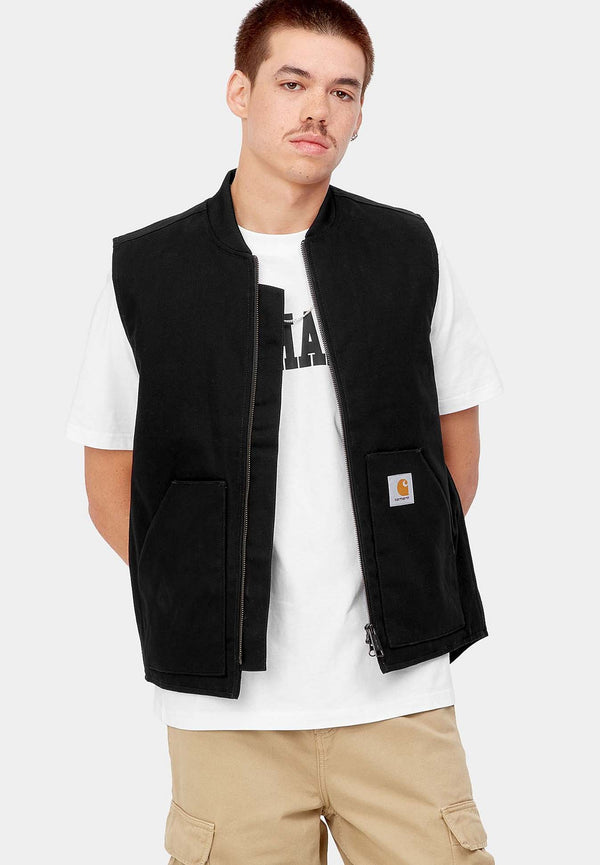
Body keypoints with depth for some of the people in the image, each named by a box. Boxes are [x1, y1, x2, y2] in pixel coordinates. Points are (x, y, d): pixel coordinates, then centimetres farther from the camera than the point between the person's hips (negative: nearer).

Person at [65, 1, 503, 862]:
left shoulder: (410, 253, 5)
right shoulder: (145, 273, 0)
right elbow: (111, 487, 6)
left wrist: (406, 587, 6)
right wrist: (217, 602, -1)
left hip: (400, 693, 1)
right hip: (230, 705, -1)